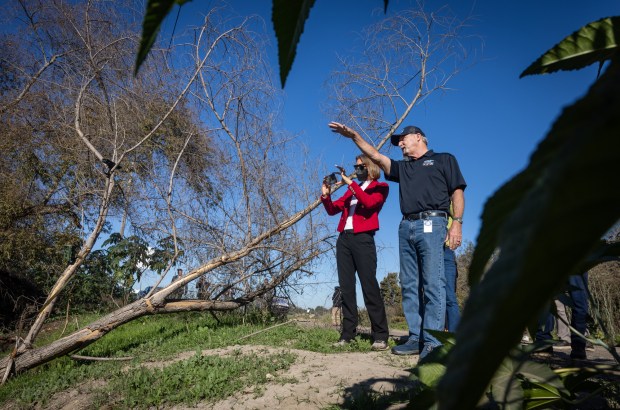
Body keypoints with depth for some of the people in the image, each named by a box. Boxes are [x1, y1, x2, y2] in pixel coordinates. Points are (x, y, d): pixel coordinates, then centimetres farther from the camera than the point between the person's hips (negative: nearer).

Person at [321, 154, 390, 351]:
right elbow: (332, 210, 20)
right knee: (346, 287, 2)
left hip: (362, 239, -6)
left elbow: (369, 202, -14)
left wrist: (350, 183, -14)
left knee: (369, 286, -11)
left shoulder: (380, 187, 7)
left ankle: (380, 336, -7)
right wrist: (325, 195, 3)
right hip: (344, 239, 6)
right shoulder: (352, 190, 25)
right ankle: (347, 333, 5)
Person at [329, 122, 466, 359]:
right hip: (406, 228, 6)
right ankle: (415, 339, 6)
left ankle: (432, 342, -11)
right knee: (409, 286, 2)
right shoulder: (401, 168, 28)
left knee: (433, 284, -11)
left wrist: (457, 222, -8)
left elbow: (457, 192, 5)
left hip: (432, 224, -6)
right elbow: (375, 156, 18)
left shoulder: (444, 160, 15)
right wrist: (354, 136, 9)